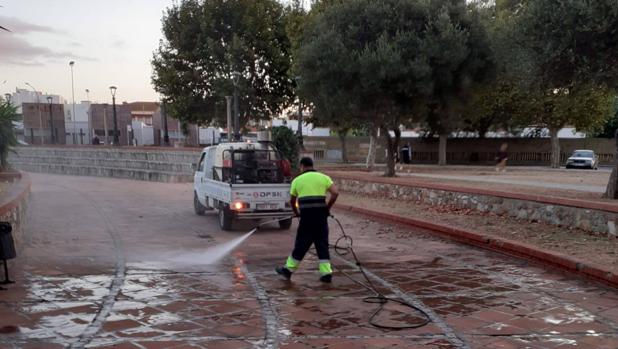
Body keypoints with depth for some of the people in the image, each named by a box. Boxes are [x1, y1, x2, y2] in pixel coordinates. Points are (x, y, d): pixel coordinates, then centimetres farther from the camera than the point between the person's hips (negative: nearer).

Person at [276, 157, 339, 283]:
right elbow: (335, 193, -3)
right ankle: (326, 273, 5)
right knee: (322, 243, 8)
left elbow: (292, 201, 14)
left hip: (306, 215, -1)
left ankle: (288, 269, 17)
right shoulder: (323, 177, 9)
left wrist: (296, 212, 31)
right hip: (321, 214, 1)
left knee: (302, 243, 8)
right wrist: (327, 208, 8)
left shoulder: (297, 180, 8)